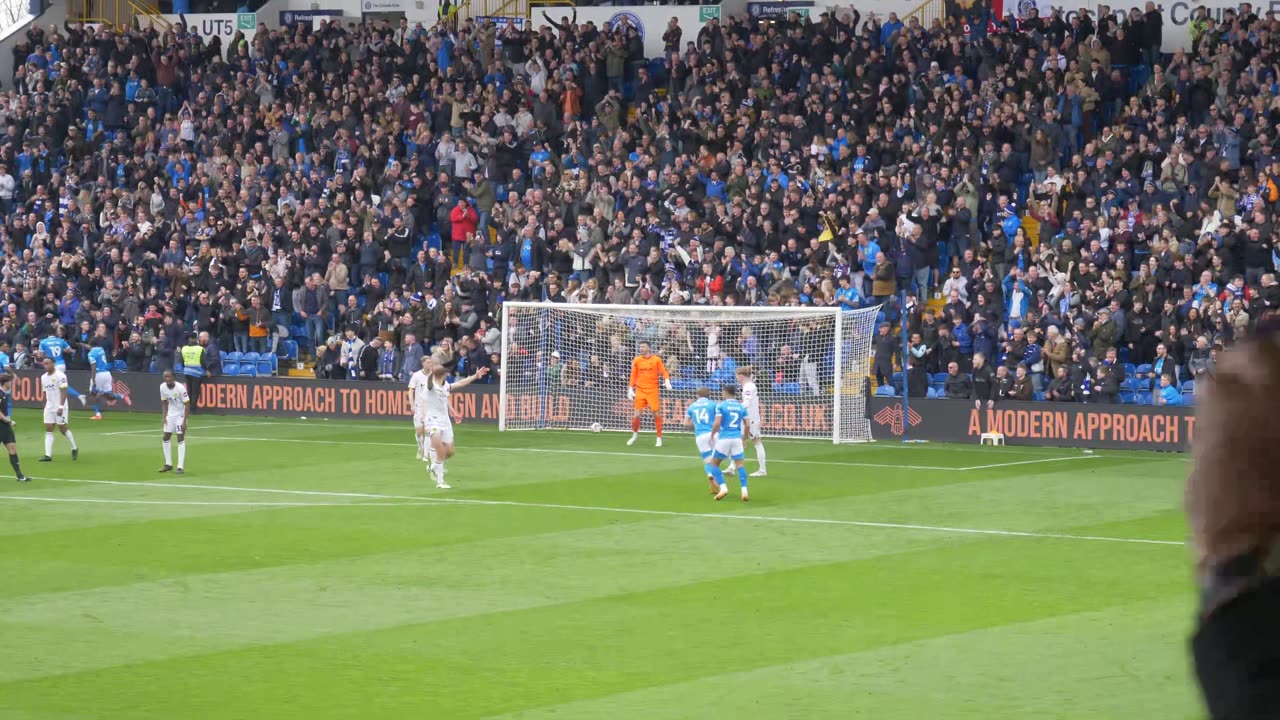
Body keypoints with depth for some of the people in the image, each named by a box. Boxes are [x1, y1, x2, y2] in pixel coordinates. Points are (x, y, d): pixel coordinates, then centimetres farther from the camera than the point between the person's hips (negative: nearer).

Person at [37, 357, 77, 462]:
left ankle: (74, 448, 18)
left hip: (60, 407, -6)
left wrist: (61, 406, -20)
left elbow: (63, 392, -15)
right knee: (48, 429, -1)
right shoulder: (43, 377, 11)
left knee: (62, 428, -3)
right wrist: (46, 405, 12)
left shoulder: (60, 375, -11)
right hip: (49, 407, 6)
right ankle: (48, 455, -5)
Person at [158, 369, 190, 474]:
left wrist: (184, 421, -22)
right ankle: (168, 464, 22)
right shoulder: (162, 387, -6)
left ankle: (180, 467, -7)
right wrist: (164, 416, -1)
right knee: (165, 438, 8)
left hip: (180, 414, -6)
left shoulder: (180, 388, -23)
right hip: (170, 414, 6)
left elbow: (187, 405, -18)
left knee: (180, 439, -10)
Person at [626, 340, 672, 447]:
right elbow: (633, 375, 12)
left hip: (652, 390, -2)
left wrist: (667, 381, -20)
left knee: (656, 414, -3)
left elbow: (664, 372, -1)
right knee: (636, 415, -3)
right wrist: (630, 389, 9)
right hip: (640, 390, 2)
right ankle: (635, 435, 21)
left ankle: (659, 438, 9)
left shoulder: (656, 360, 0)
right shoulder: (637, 360, 6)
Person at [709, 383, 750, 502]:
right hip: (737, 438, 3)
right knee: (740, 464, 4)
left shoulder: (721, 406, -4)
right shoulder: (741, 407, 8)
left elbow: (717, 423, -13)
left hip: (724, 438, -3)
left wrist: (712, 435, 3)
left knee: (714, 463, 11)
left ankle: (722, 488, -2)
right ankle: (744, 491, -9)